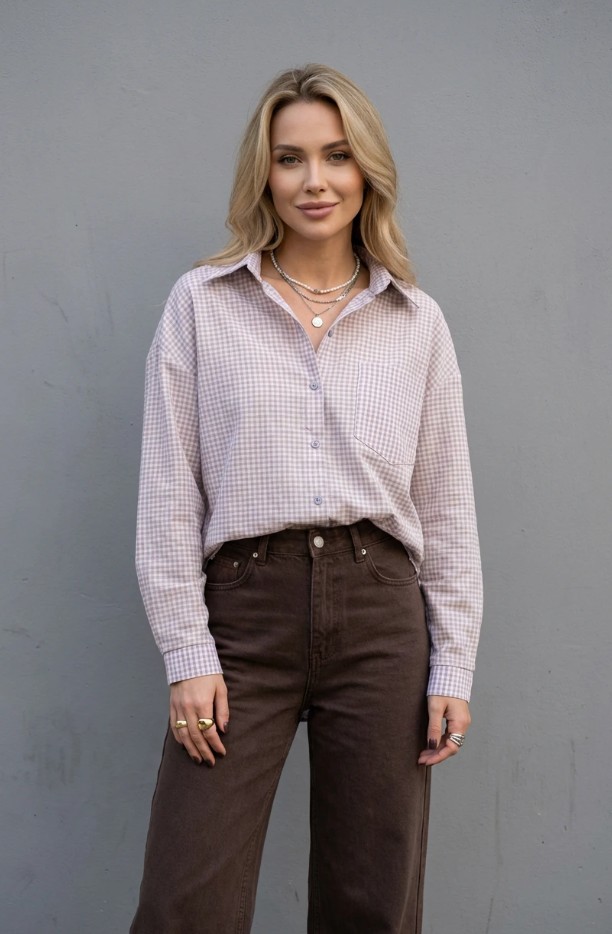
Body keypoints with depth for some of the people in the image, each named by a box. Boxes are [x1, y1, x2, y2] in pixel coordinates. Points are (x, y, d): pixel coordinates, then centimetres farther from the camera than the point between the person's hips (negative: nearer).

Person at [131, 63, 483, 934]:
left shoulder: (418, 321, 8)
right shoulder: (201, 304, 4)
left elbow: (448, 507, 9)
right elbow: (168, 494, 1)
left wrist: (453, 667, 4)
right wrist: (188, 654, -5)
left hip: (380, 614, 2)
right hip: (244, 610, -1)